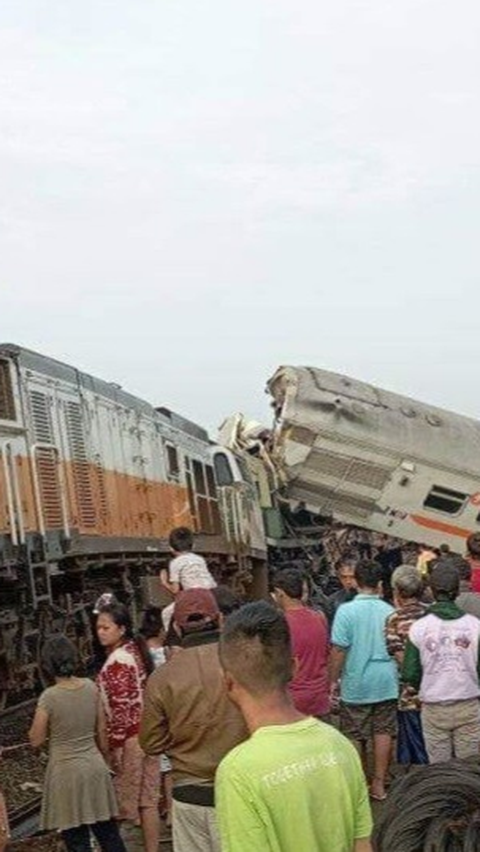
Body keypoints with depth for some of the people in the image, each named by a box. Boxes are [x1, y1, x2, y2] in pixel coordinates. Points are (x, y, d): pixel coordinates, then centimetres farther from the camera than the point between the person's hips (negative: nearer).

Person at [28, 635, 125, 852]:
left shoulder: (49, 697, -18)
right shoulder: (90, 687, -4)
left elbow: (36, 740, -9)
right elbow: (101, 729, 7)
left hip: (66, 771, -5)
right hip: (95, 767, 5)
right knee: (109, 834, 17)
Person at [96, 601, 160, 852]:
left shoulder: (117, 661, -17)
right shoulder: (135, 650, 9)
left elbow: (120, 708, -21)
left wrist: (113, 747, -18)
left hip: (129, 738, -9)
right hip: (146, 733, 9)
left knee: (126, 804, 2)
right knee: (149, 800, 12)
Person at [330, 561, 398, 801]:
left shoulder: (346, 611, -13)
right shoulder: (390, 611, -2)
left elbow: (338, 650, -14)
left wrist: (333, 680, -3)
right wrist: (399, 677, 22)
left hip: (356, 684, -3)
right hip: (386, 682, 3)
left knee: (355, 736, 11)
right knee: (383, 732, 11)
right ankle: (379, 784, 16)